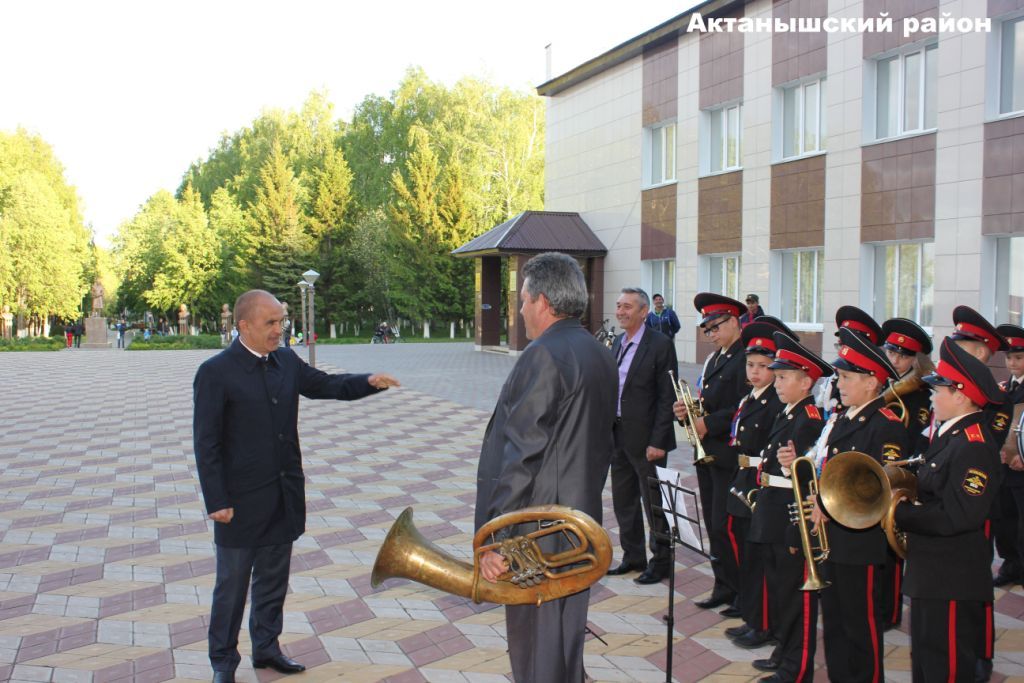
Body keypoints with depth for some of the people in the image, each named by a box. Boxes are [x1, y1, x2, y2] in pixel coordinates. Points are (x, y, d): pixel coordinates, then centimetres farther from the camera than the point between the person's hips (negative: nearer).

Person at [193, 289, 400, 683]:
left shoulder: (286, 361, 4)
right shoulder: (215, 373, -14)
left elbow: (324, 385, 15)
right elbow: (206, 444, -14)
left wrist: (370, 382, -3)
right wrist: (217, 502, -15)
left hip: (284, 498, 6)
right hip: (242, 502, -6)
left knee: (273, 580, 19)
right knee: (232, 585, 10)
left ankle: (266, 648, 36)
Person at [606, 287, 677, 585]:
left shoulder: (660, 344, -13)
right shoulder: (617, 343, 10)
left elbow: (667, 397, -15)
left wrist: (657, 441, -18)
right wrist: (607, 430, 10)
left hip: (645, 438, -7)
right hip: (618, 434, 8)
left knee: (654, 503, 4)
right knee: (623, 501, 16)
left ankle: (661, 562, 19)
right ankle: (633, 556, 31)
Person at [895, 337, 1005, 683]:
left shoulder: (974, 447, -20)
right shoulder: (949, 436, 11)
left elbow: (956, 517, -27)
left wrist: (898, 512, -20)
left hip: (953, 585, -10)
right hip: (931, 577, 10)